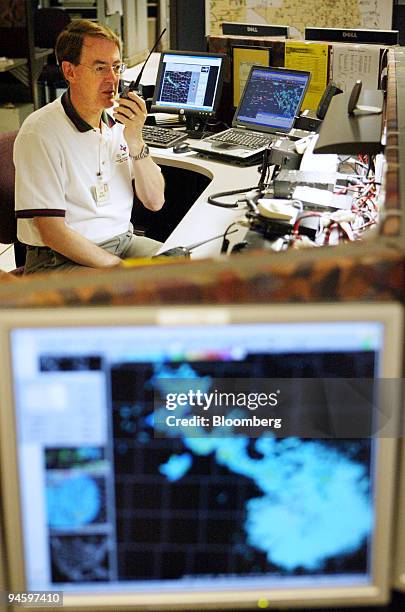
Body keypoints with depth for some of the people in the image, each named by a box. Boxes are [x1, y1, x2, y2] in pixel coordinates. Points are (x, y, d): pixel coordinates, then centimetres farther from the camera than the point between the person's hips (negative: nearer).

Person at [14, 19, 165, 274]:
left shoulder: (120, 121, 5)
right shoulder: (40, 134, -15)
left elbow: (155, 202, 3)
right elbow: (53, 232, -18)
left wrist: (135, 142, -12)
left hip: (123, 242, 7)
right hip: (59, 260, -7)